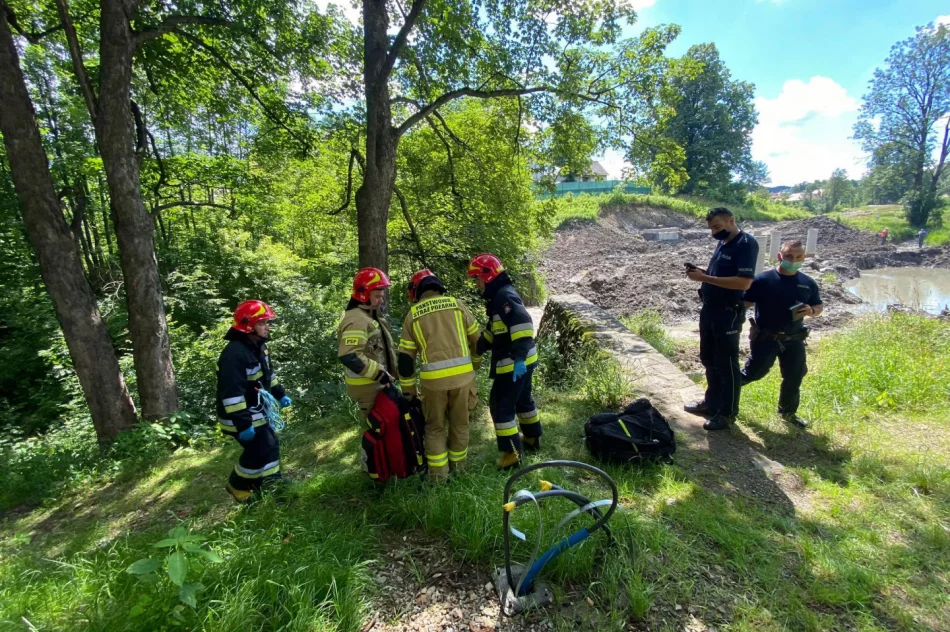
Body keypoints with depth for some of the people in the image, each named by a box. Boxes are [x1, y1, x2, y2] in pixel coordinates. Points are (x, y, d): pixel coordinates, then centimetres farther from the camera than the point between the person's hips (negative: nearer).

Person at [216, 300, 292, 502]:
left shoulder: (259, 346, 5)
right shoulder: (234, 353, -27)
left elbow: (268, 374, 20)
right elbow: (231, 392, -31)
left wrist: (280, 394, 19)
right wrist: (242, 424, -30)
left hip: (257, 411, 10)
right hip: (239, 415, -10)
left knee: (270, 445, 13)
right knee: (258, 450, -6)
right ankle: (238, 487, 19)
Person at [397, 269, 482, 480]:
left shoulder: (413, 314, 6)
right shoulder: (456, 304, 7)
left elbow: (406, 357, 7)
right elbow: (477, 339, 13)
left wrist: (408, 390, 15)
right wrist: (475, 364, 30)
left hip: (433, 379, -1)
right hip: (462, 374, 1)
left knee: (435, 427, 18)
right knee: (460, 424, 19)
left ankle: (438, 474, 21)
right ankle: (457, 466, 34)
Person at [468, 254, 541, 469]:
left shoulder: (504, 295, -19)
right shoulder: (499, 296, 14)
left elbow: (523, 322, -32)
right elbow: (494, 330, 22)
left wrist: (519, 357, -35)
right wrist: (477, 349, 20)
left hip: (515, 364, -11)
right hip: (524, 361, 11)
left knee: (501, 405, -3)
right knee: (522, 400, 23)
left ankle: (512, 453, 6)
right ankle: (533, 439, 40)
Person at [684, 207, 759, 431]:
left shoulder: (746, 244, -15)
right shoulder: (723, 243, 12)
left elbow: (744, 282, -25)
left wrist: (705, 278, -25)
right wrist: (701, 272, -1)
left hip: (729, 313, -9)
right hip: (709, 310, 9)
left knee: (727, 365, 3)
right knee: (709, 361, 18)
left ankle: (728, 412, 17)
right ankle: (712, 402, 33)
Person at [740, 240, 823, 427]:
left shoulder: (808, 283, 2)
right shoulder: (763, 279, -12)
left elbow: (819, 306, 13)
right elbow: (745, 303, -10)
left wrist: (811, 311, -9)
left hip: (794, 340, 5)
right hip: (765, 338, -5)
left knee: (794, 378, 14)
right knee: (754, 373, 1)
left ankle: (788, 412, 35)